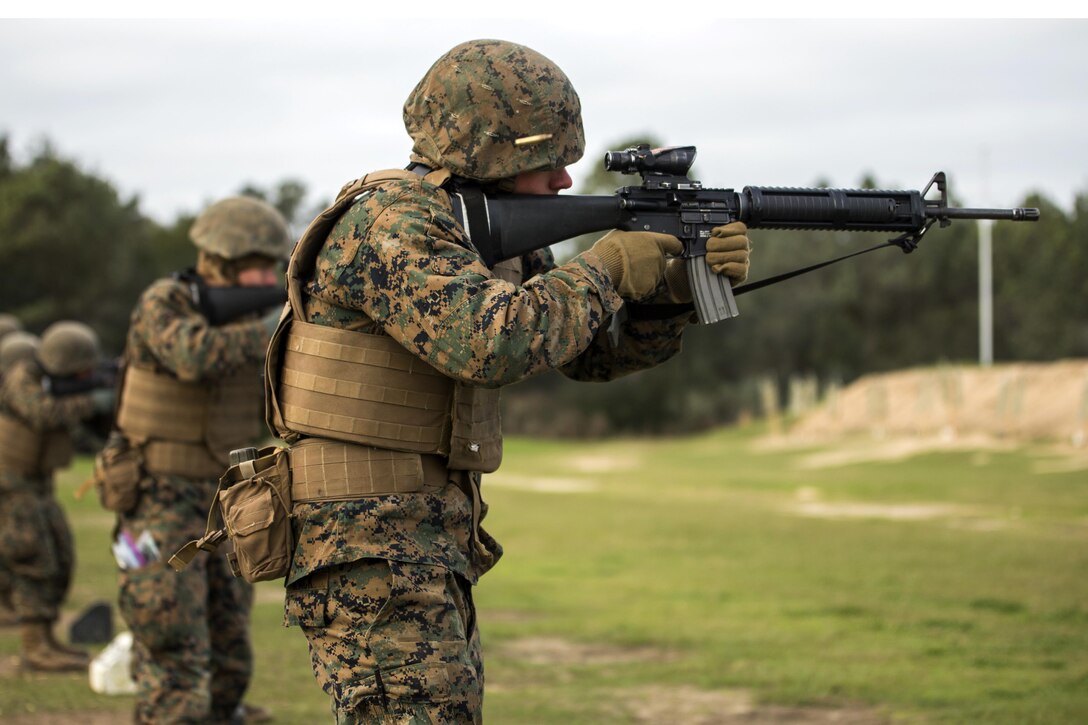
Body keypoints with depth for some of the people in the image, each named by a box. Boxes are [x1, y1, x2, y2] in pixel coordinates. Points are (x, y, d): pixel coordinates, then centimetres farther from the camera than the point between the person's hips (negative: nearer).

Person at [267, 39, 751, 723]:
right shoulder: (388, 224, -17)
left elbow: (594, 350, 15)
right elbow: (493, 344, -31)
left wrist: (682, 284, -2)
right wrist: (605, 269, -17)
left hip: (433, 546, 10)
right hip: (367, 548, -10)